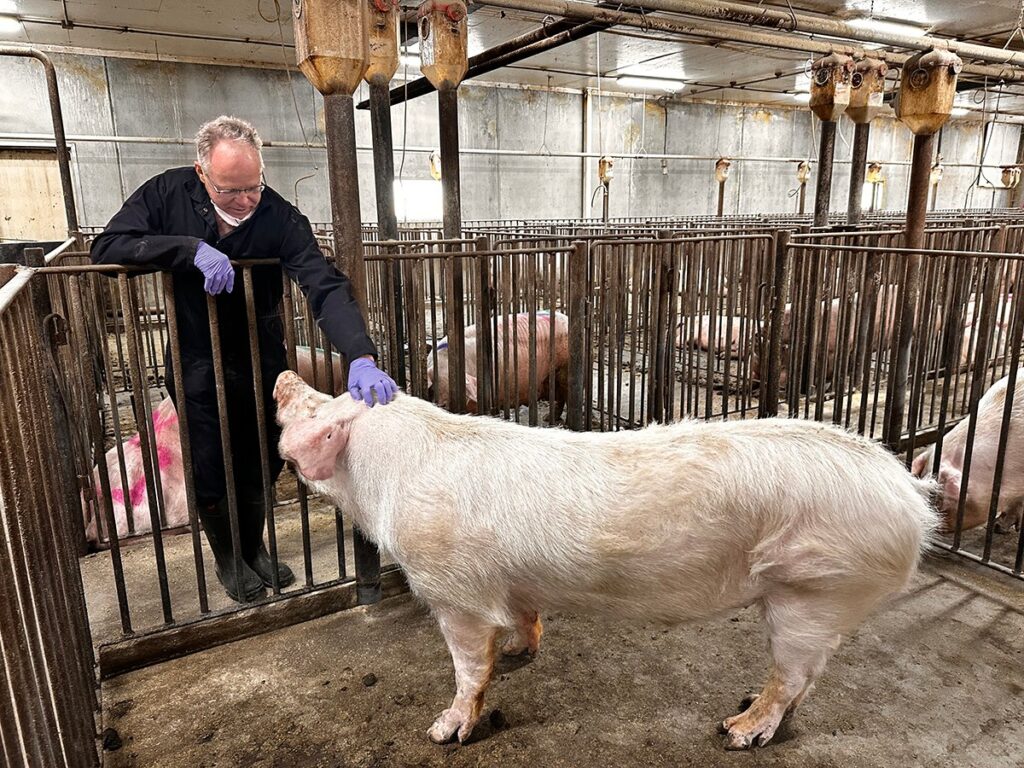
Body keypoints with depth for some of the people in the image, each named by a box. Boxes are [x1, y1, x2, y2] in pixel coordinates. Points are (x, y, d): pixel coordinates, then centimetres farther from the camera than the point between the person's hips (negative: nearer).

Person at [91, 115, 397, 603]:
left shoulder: (280, 217, -20)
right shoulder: (168, 193, -15)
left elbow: (326, 288, -32)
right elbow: (106, 248, -20)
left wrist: (361, 356, -48)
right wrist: (192, 249, -34)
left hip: (261, 359, 1)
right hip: (196, 362, 0)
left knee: (261, 467, 13)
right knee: (211, 476, 7)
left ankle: (254, 549, 39)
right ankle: (227, 560, 33)